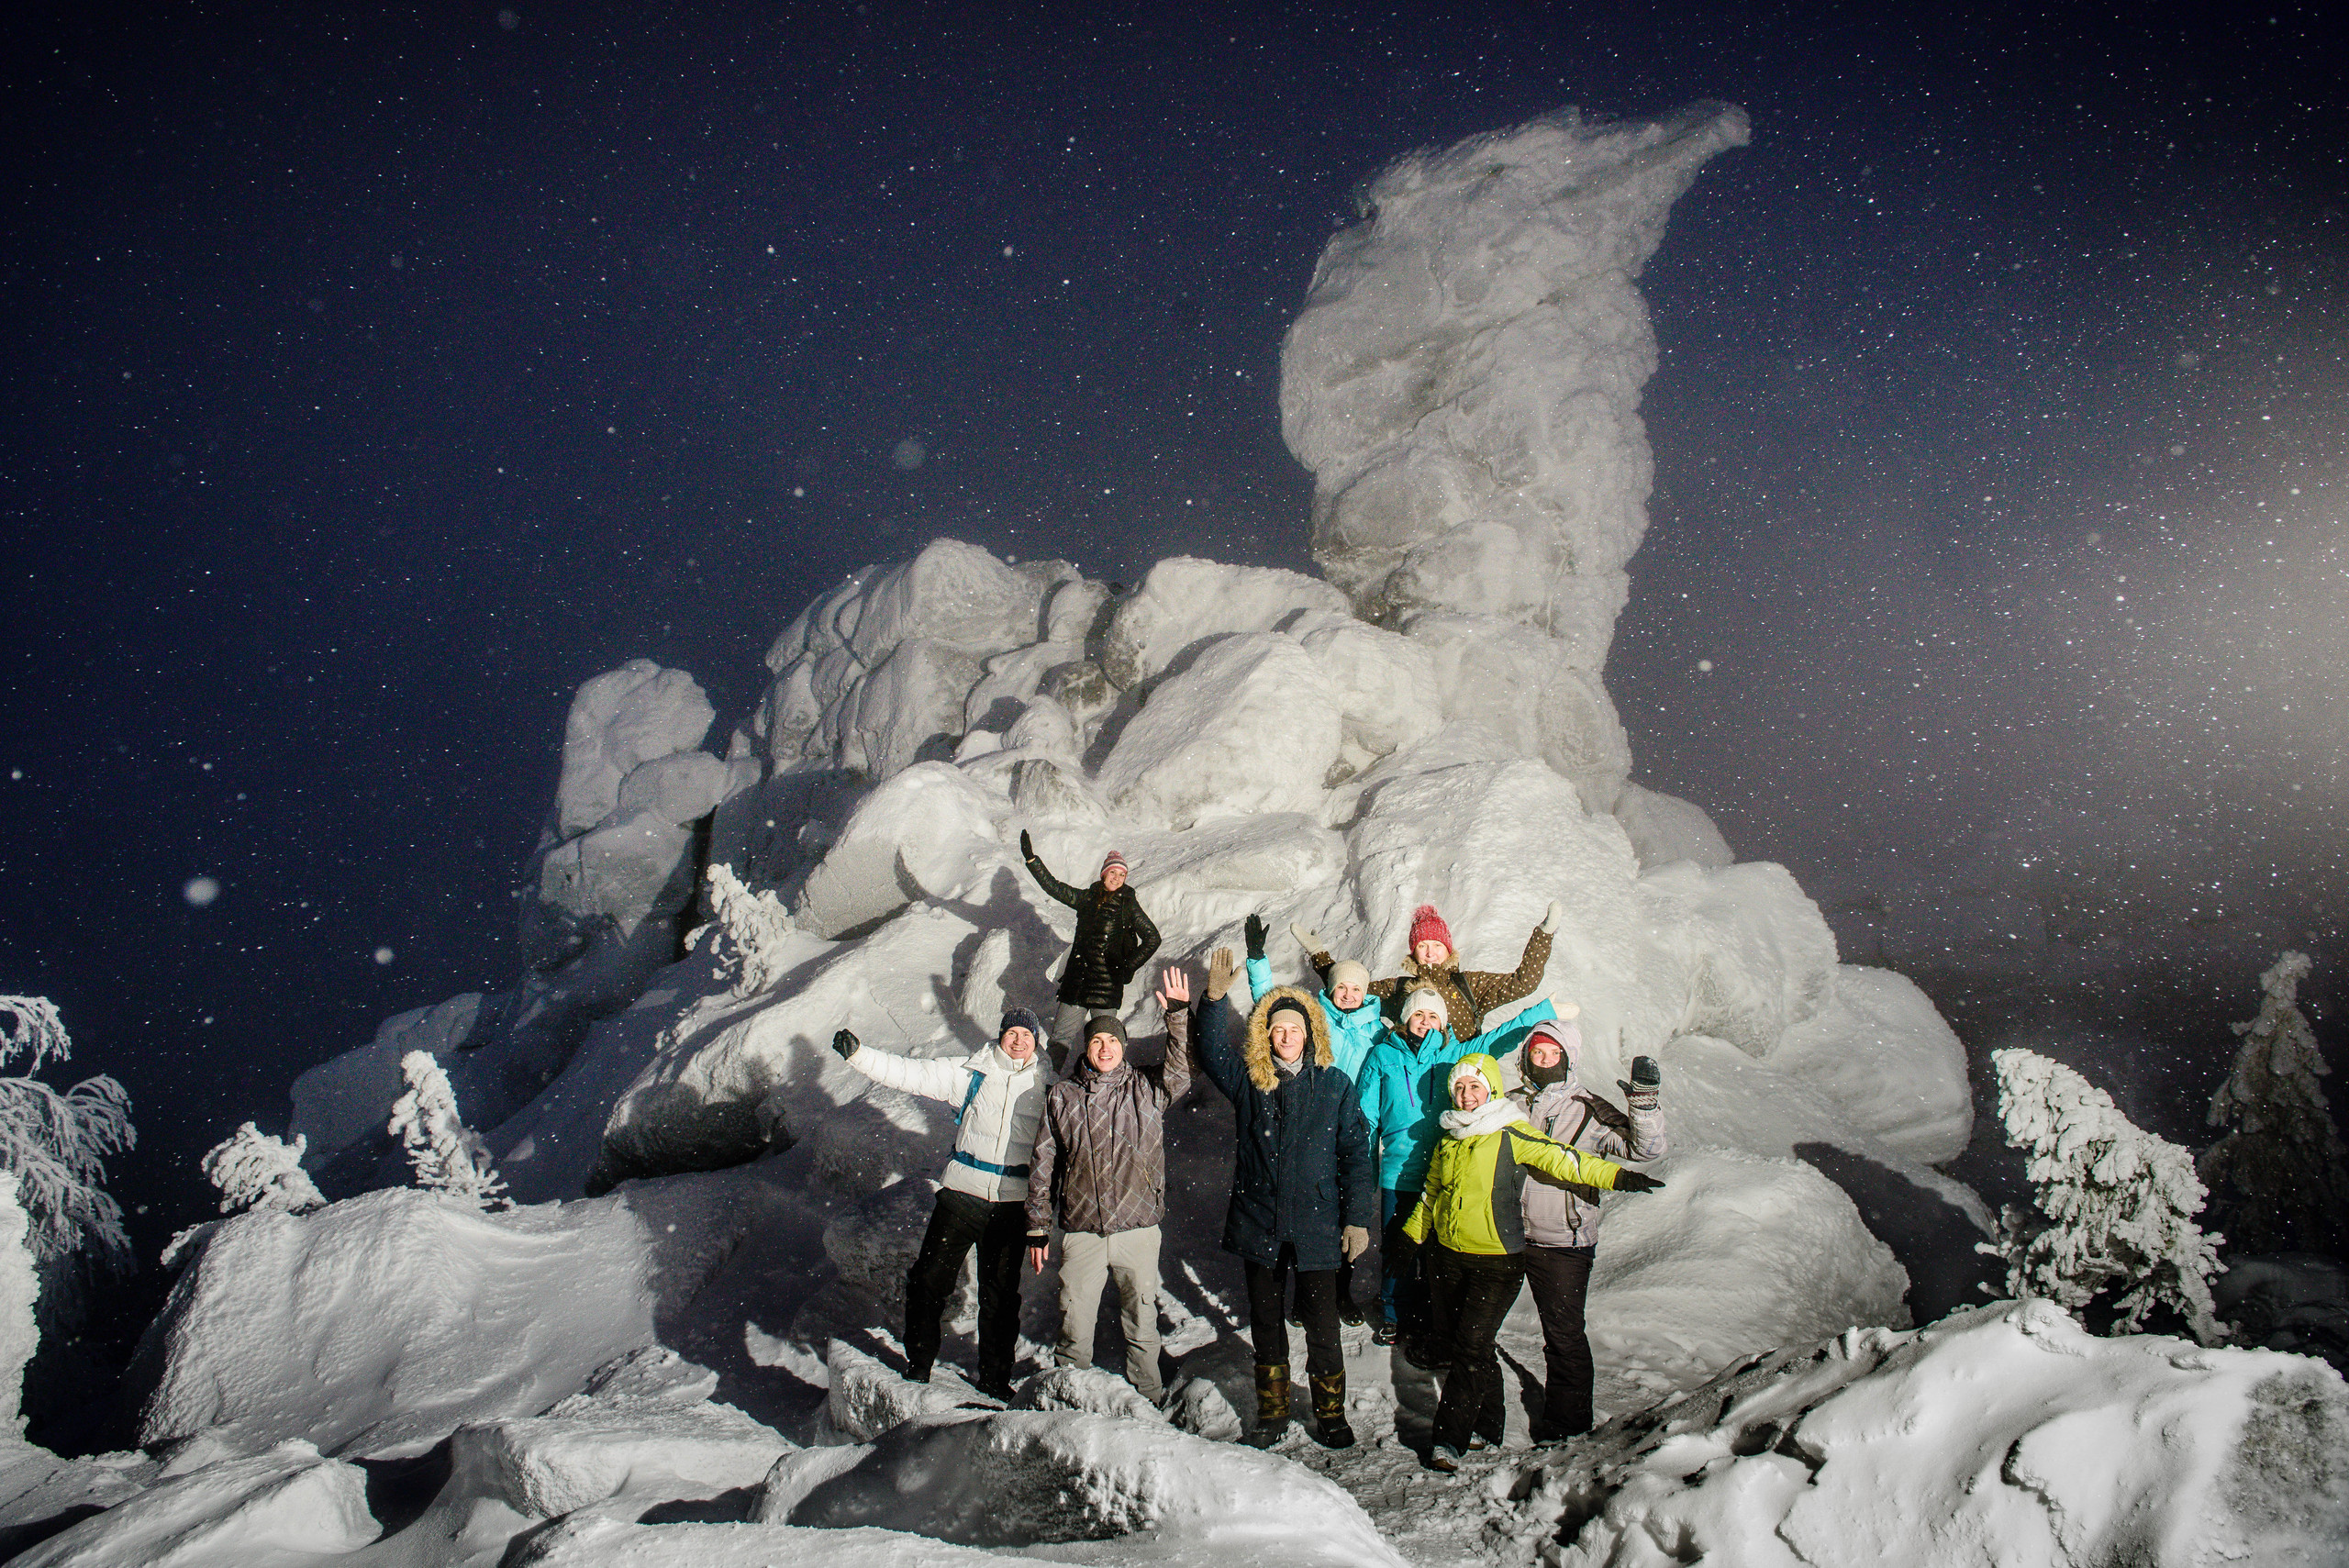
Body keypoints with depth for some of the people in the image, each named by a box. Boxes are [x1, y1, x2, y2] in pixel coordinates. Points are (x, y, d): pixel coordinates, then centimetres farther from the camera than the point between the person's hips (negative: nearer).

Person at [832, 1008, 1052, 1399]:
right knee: (929, 1279, 1)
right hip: (962, 1194, 0)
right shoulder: (969, 1073, 1)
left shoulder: (1045, 1085, 5)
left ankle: (995, 1378, 23)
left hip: (1012, 1205, 1)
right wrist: (857, 1054, -12)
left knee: (1001, 1294, 8)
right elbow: (910, 1074, -3)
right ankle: (917, 1366, 19)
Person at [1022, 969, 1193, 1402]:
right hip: (1081, 1232, 0)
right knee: (1074, 1327, 6)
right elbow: (1042, 1165, 9)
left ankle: (1147, 1400, 27)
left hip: (1138, 1228, 0)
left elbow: (1180, 1068, -15)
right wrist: (1037, 1226, 8)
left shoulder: (1146, 1088, 3)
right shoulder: (1061, 1096, 5)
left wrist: (1179, 1014, -28)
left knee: (1141, 1323, 10)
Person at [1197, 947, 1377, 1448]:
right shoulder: (1247, 1078, 3)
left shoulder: (1335, 1084, -1)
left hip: (1316, 1227, -2)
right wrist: (1216, 998, -19)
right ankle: (1271, 1413, 27)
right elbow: (1211, 1050, -5)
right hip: (1258, 1224, 2)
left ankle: (1331, 1414, 22)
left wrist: (1358, 1218, -4)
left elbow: (1356, 1153, 0)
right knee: (1265, 1322, 13)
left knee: (1322, 1326, 5)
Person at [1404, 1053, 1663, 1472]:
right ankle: (1486, 1424, 27)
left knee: (1472, 1347, -10)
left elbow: (1561, 1159, -18)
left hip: (1496, 1261, -6)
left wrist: (1616, 1177, -28)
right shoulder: (1449, 1138, 10)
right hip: (1447, 1255, 6)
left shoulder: (1511, 1136, -9)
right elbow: (1431, 1194, 20)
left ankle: (1449, 1438, -2)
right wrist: (1409, 1238, 20)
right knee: (1451, 1341, 10)